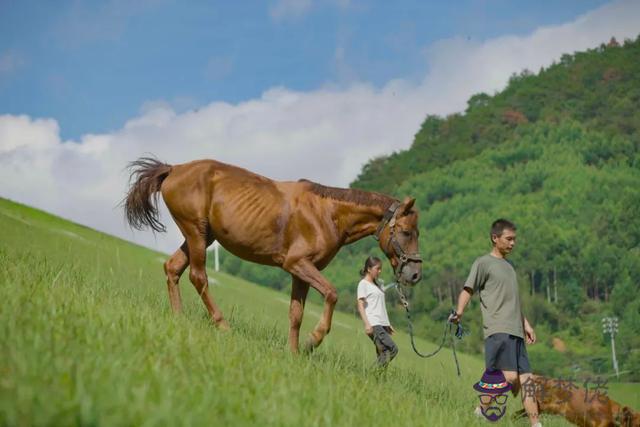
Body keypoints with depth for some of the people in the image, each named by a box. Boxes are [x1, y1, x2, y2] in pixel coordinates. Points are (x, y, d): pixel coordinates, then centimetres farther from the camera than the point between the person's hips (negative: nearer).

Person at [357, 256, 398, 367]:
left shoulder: (378, 283, 22)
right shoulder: (363, 284, -1)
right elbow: (360, 306, -8)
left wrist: (388, 324, 23)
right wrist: (367, 324, -18)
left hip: (383, 324, 8)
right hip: (374, 325, -8)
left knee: (382, 353, -1)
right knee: (392, 349, -20)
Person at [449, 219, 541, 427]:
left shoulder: (509, 266, 23)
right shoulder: (484, 263, 0)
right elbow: (468, 290, -9)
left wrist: (526, 324, 29)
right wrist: (459, 313, -26)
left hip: (516, 332, 8)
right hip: (498, 331, -8)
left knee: (526, 380, 3)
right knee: (510, 378, -20)